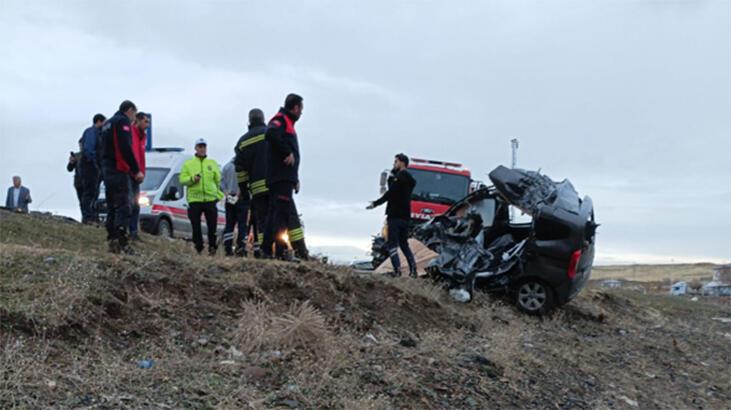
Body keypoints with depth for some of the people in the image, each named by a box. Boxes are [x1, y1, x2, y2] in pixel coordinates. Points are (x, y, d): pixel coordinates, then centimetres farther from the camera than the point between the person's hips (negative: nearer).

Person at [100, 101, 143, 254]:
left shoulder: (107, 124, 24)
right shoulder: (123, 121, -6)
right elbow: (126, 148, -17)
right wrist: (136, 170, -18)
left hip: (107, 170, 9)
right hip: (120, 171, -9)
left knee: (112, 206, 11)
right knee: (124, 205, -13)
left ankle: (112, 241, 9)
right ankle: (122, 240, -22)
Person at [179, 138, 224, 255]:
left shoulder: (212, 163, 14)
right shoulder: (188, 164, 11)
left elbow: (218, 180, 16)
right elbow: (182, 179, 3)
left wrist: (218, 193, 11)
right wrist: (192, 179, -14)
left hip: (210, 199, 1)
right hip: (194, 200, 0)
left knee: (212, 225, -2)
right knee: (196, 226, 0)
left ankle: (212, 247, 6)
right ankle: (198, 248, 7)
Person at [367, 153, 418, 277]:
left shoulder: (400, 177, -10)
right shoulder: (409, 179, 19)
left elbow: (390, 193, -16)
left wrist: (375, 203, -12)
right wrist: (391, 177, 7)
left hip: (395, 215, -9)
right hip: (405, 215, 9)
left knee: (392, 243, -8)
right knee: (404, 243, 15)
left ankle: (397, 269, -17)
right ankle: (413, 268, 9)